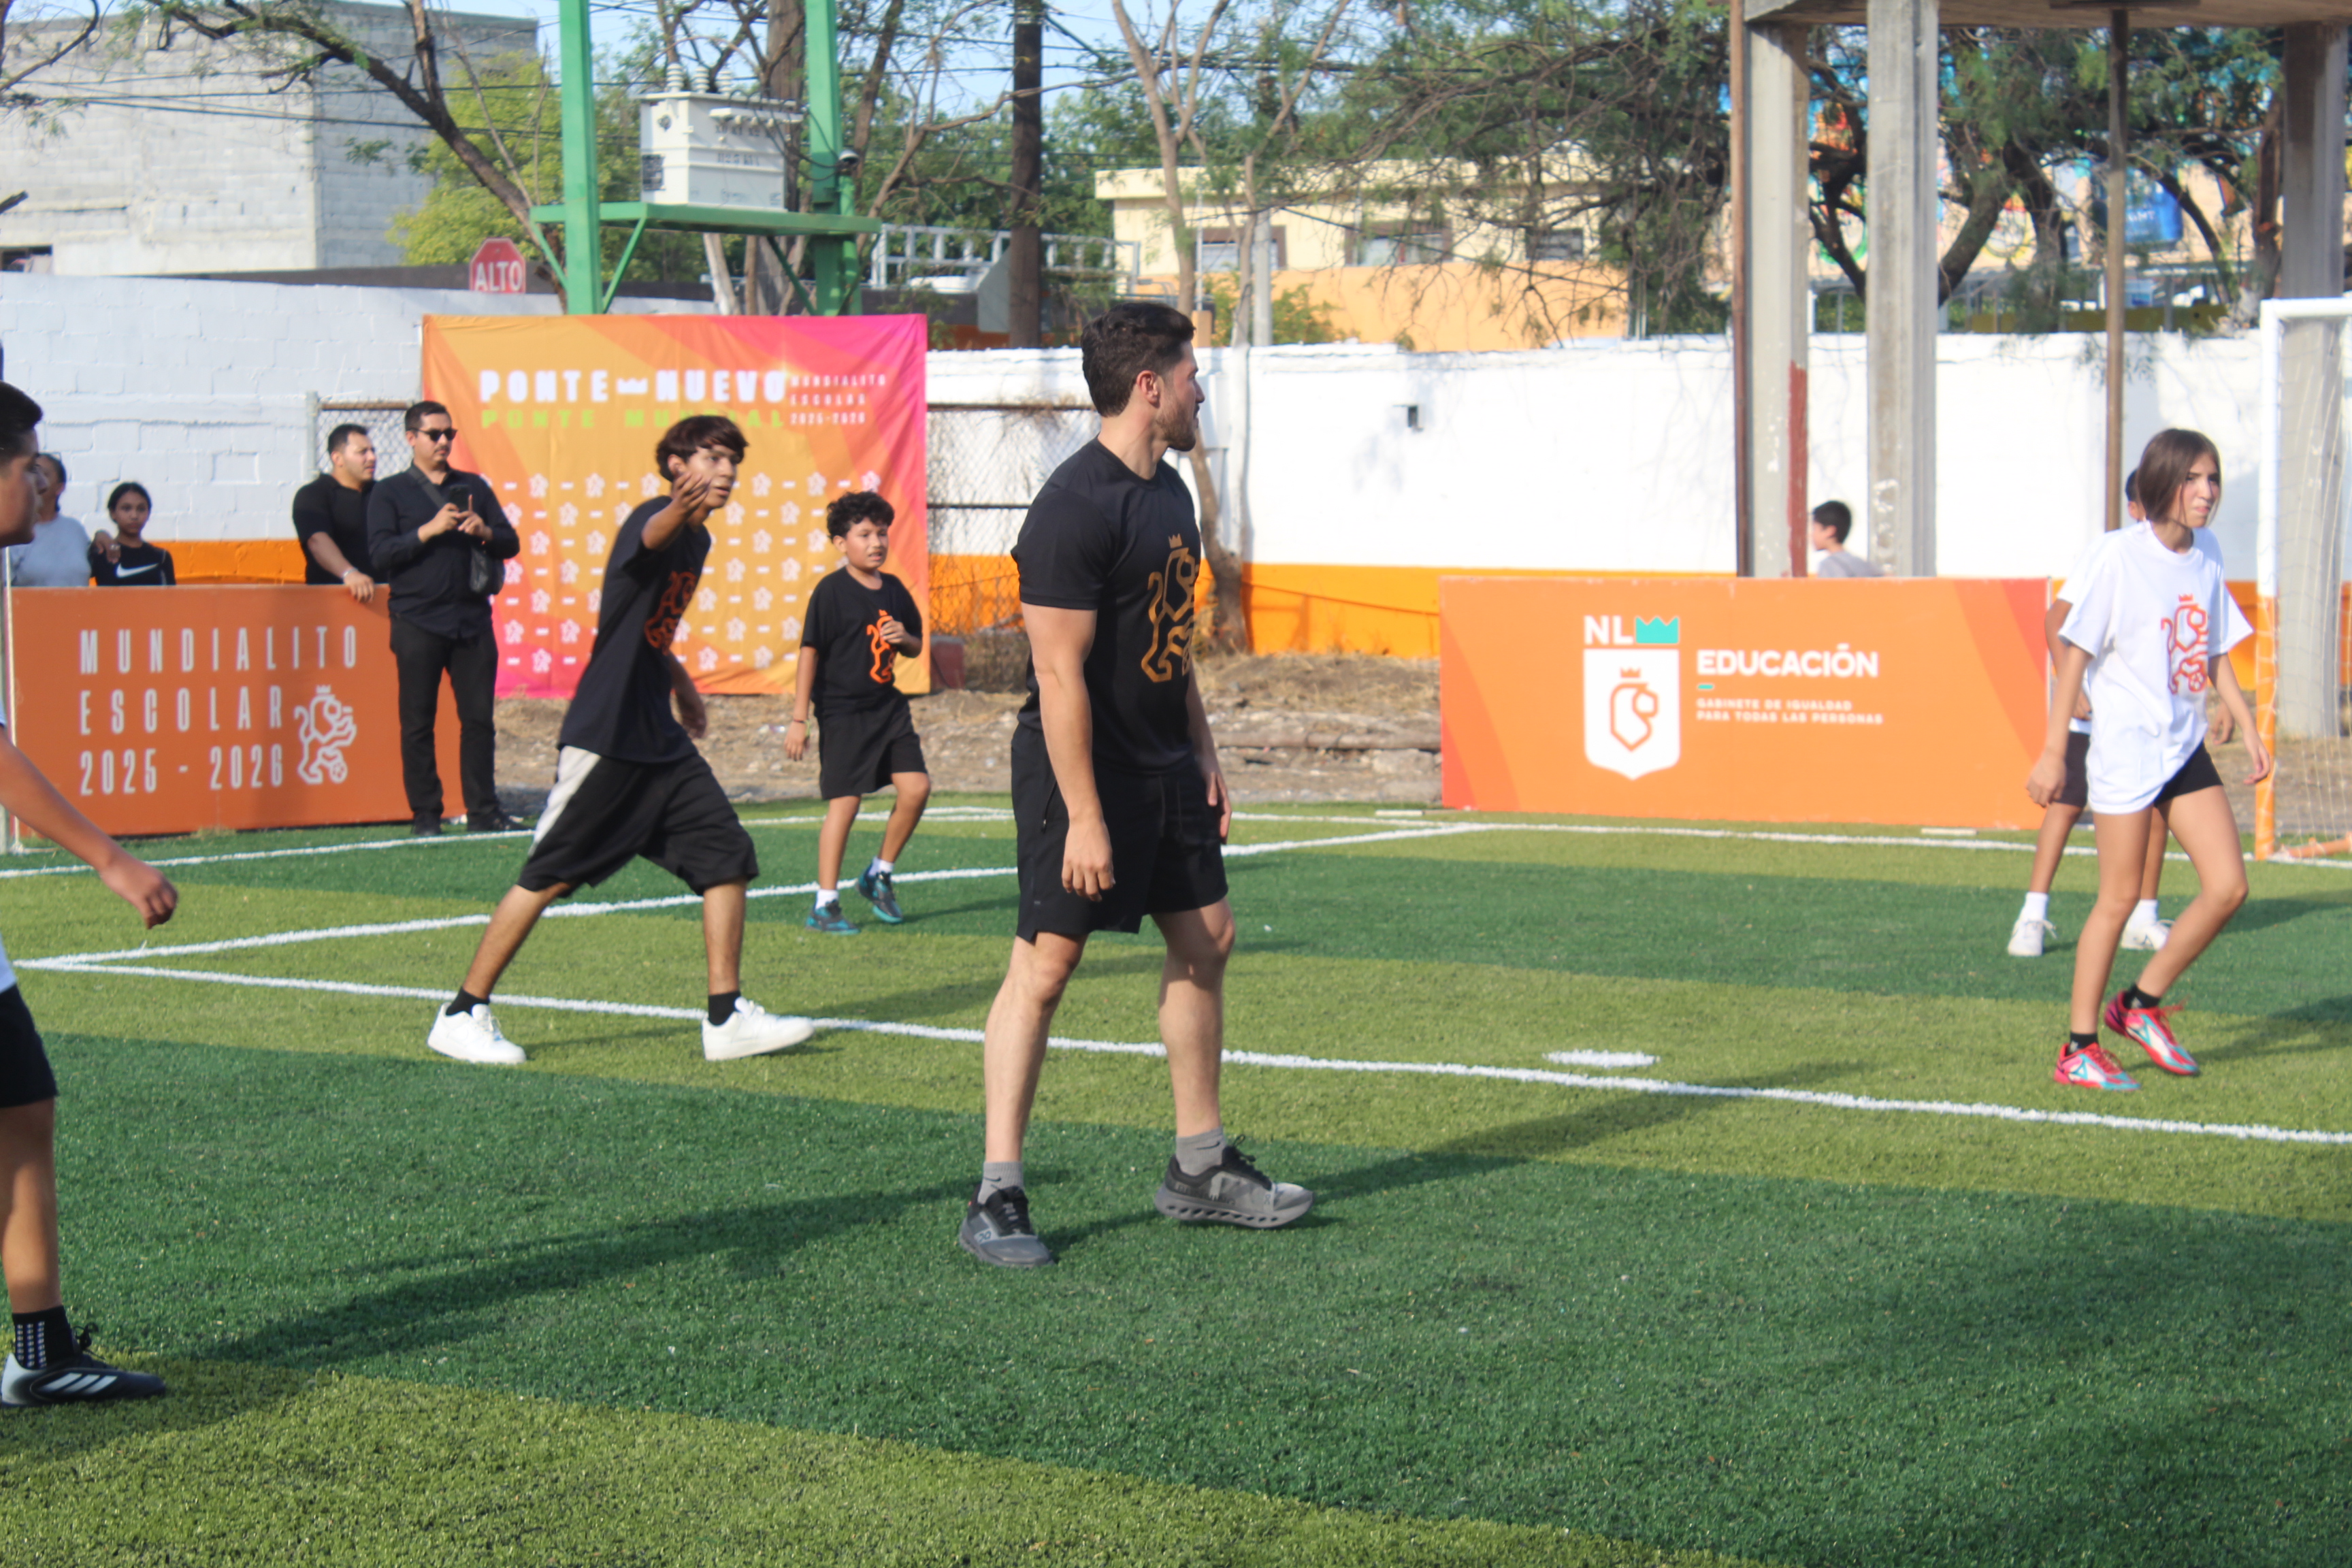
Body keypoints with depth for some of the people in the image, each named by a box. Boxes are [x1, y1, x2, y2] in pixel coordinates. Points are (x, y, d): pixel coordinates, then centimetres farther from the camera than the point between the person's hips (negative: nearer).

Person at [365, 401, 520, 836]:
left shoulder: (475, 487, 16)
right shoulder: (390, 493, 5)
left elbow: (511, 544, 13)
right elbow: (380, 554, -6)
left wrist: (485, 532, -8)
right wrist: (429, 530, -15)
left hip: (472, 619, 3)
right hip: (418, 624, -3)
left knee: (480, 717, 1)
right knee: (418, 722, -1)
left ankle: (483, 811, 6)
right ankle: (425, 814, 5)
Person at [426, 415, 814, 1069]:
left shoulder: (698, 540, 14)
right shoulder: (656, 518, -13)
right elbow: (652, 536, -41)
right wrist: (685, 507, -61)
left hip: (660, 739, 9)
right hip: (604, 735, -9)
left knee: (727, 856, 1)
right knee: (549, 876, -4)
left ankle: (727, 1018, 7)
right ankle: (463, 1015, 5)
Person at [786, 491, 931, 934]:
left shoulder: (894, 590, 8)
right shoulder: (831, 591, -10)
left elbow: (916, 646, 20)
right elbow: (810, 652, -10)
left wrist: (904, 639, -6)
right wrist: (799, 719, -11)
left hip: (889, 706, 6)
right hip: (843, 711, -6)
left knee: (916, 787, -3)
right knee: (845, 802, -6)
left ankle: (880, 875, 18)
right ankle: (825, 905, 2)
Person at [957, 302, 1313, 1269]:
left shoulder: (1168, 491, 11)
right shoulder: (1075, 507, -19)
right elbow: (1060, 672, -22)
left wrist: (1203, 753, 17)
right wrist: (1083, 818, -23)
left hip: (1163, 764, 10)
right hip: (1079, 767, -10)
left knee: (1205, 938, 12)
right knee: (1044, 964, -8)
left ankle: (1201, 1171, 23)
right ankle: (995, 1199, -4)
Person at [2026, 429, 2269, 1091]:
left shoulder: (2204, 566, 9)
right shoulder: (2117, 555, -10)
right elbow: (2076, 654, -10)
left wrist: (2249, 729, 9)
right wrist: (2053, 751, -12)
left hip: (2186, 749, 6)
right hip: (2124, 745, -6)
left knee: (2228, 886, -1)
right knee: (2118, 898, -3)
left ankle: (2142, 1003, 17)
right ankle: (2078, 1050, 8)